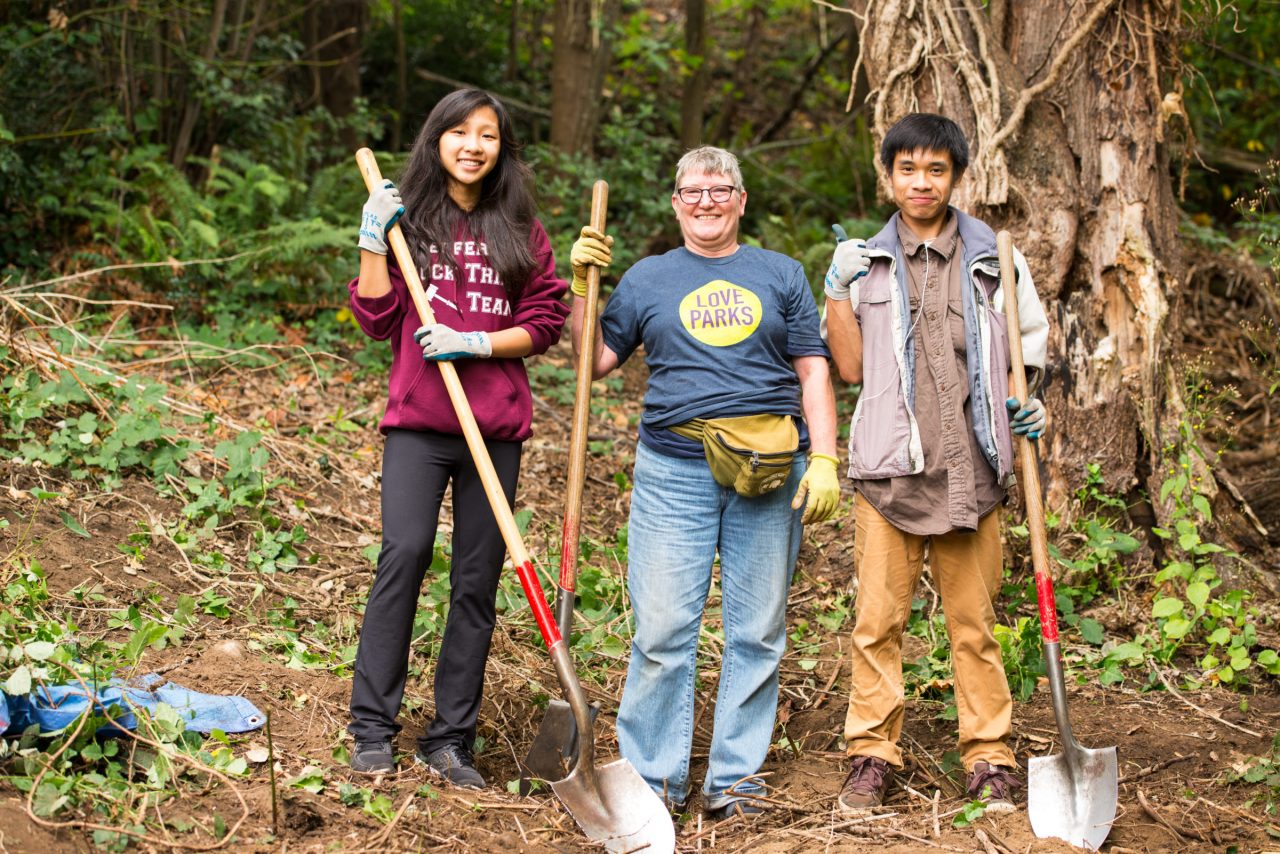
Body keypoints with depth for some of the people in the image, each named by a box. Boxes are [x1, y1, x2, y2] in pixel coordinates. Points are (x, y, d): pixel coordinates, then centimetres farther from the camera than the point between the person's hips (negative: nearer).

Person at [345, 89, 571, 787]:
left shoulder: (520, 230, 11)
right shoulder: (408, 218, 10)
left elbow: (545, 323, 7)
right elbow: (376, 318, 4)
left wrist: (476, 343, -7)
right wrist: (372, 241, -5)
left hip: (496, 424, 1)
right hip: (417, 420, -1)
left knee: (477, 578, 0)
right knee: (404, 552, -18)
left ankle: (450, 740, 8)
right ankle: (372, 730, -11)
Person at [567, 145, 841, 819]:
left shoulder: (780, 275, 13)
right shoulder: (647, 279, 14)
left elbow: (812, 371, 8)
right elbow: (594, 361, 10)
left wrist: (824, 460, -2)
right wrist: (582, 286, -1)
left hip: (768, 473, 1)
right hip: (674, 470, 0)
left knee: (757, 631, 3)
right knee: (662, 630, -6)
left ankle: (735, 777, 12)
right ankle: (652, 777, 4)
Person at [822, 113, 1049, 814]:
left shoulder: (996, 259, 9)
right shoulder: (866, 262, 10)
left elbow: (1030, 341, 19)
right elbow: (851, 368, 7)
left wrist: (1028, 402, 1)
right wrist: (838, 291, -2)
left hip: (971, 468, 0)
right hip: (889, 466, 0)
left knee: (974, 621, 4)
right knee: (877, 618, -1)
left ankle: (989, 757, 12)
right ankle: (872, 754, 8)